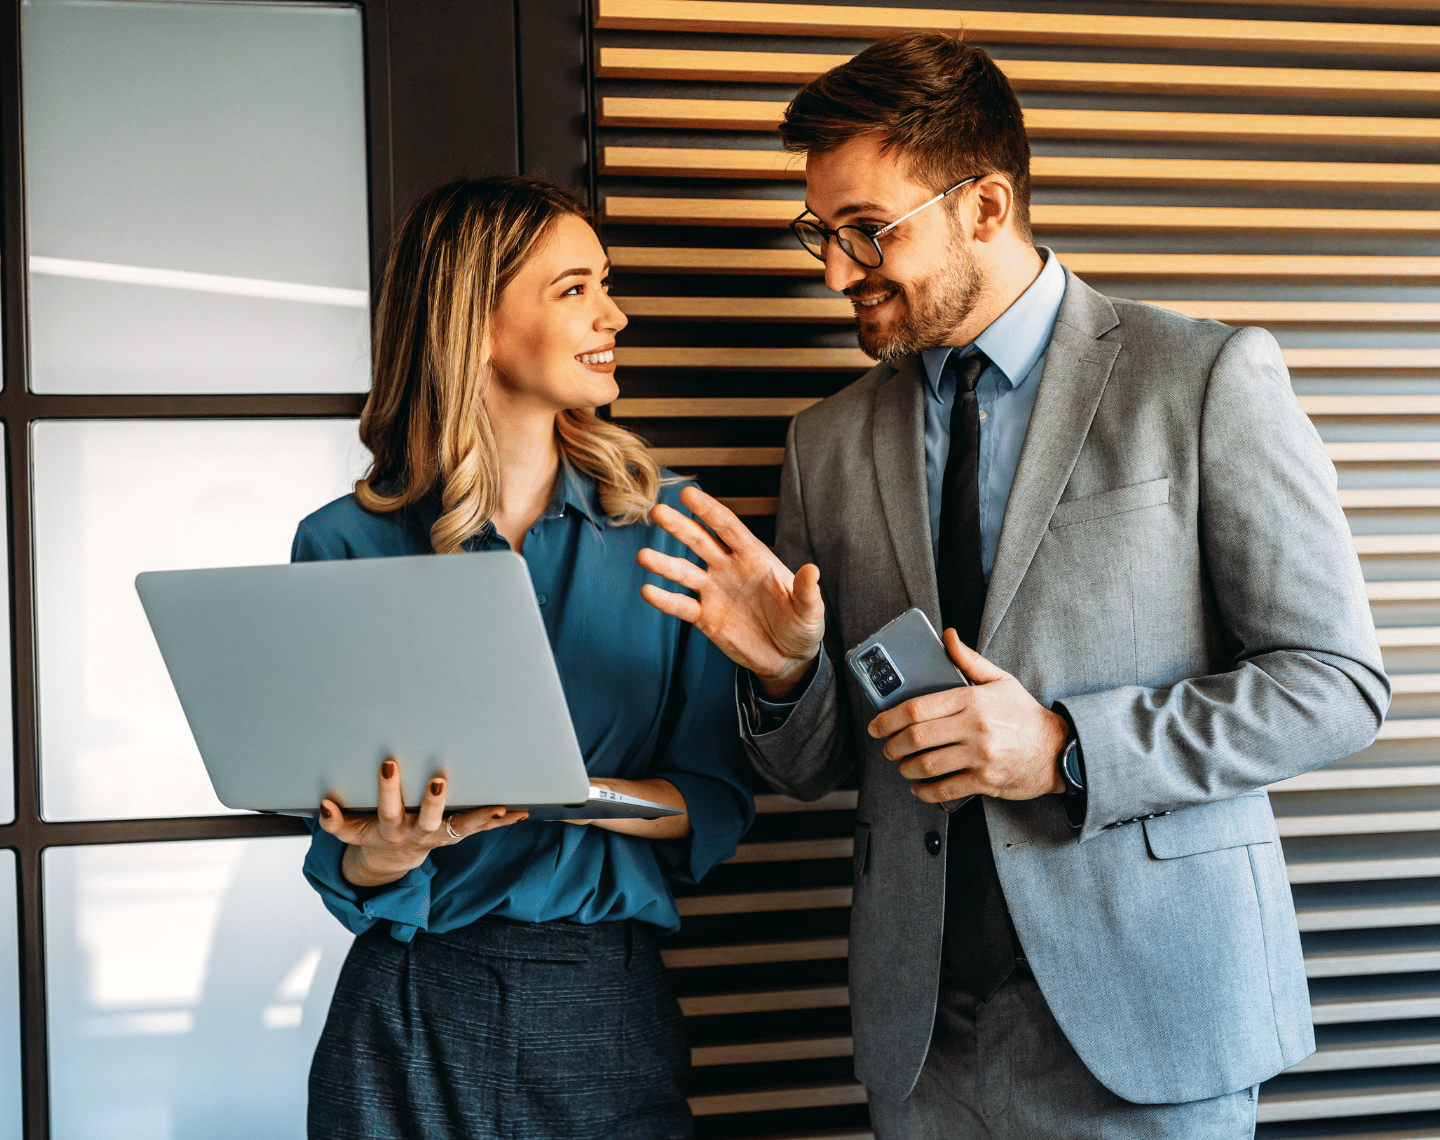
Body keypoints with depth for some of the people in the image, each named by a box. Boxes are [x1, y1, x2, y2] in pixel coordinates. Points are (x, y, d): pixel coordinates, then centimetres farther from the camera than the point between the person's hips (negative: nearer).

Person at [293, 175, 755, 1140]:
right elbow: (341, 861, 0)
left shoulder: (664, 523, 1)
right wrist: (385, 854, -22)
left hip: (608, 1012, 1)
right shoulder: (346, 547, -2)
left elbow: (718, 803, -2)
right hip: (409, 1013, -1)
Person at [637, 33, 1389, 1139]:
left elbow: (1337, 682, -7)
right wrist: (785, 670, -9)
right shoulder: (830, 443, 9)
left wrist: (1067, 749, -16)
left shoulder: (1207, 378, -4)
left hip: (1142, 1009, -3)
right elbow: (812, 772, 13)